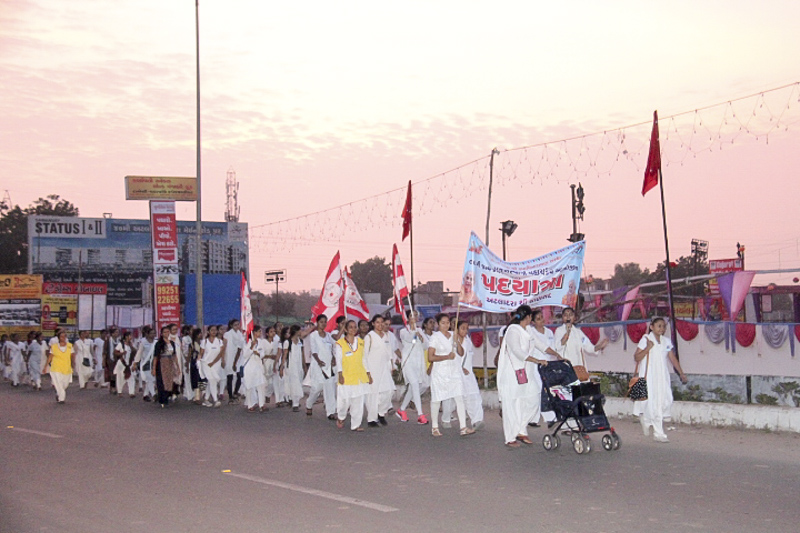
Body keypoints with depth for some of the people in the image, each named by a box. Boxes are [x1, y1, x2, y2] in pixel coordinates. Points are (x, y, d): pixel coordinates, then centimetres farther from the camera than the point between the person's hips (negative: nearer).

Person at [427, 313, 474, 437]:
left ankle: (463, 427, -9)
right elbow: (430, 357, -10)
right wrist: (447, 357, -16)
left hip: (454, 372, 4)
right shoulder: (435, 337, -3)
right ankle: (434, 428, 16)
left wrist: (458, 343, -8)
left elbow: (461, 354, 10)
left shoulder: (453, 336, 11)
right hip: (439, 372, -4)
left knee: (459, 398, -6)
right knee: (436, 400, 3)